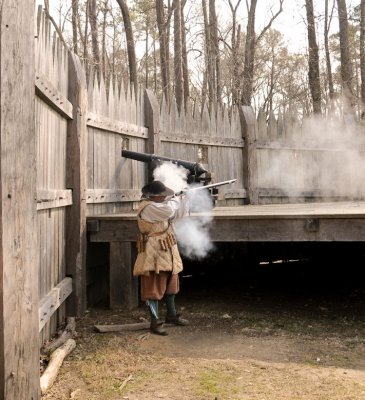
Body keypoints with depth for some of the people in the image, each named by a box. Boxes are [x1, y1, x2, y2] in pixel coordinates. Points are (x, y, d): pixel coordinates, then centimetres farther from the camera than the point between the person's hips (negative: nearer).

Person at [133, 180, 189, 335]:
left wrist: (184, 199, 4)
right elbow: (168, 211, -32)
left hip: (167, 252, 10)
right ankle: (155, 322, 3)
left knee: (170, 284, 19)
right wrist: (176, 199, -11)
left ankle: (171, 315, 34)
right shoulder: (147, 208, -20)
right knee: (154, 287, -3)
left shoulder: (159, 204, 11)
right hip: (153, 253, -10)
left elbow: (175, 215, 18)